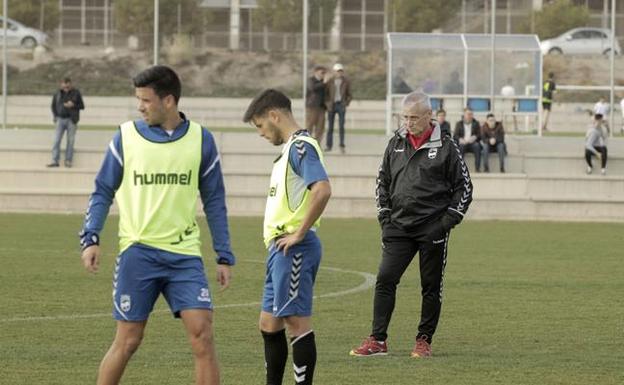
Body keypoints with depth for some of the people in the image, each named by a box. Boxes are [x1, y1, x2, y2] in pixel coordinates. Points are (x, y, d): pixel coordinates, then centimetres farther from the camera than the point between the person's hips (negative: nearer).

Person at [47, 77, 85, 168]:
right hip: (60, 119, 2)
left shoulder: (76, 93, 0)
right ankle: (55, 161, -4)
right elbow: (53, 106, 16)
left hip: (71, 120, -2)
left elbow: (82, 106, 2)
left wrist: (73, 105, -16)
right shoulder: (57, 94, 6)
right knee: (56, 140, -5)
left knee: (70, 141, -1)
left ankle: (68, 161, 5)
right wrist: (55, 117, 4)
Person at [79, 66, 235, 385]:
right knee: (128, 340, 2)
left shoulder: (201, 139, 4)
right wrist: (90, 238, -7)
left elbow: (214, 201, 10)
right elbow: (103, 191, 7)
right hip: (137, 252, -1)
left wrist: (224, 257, 7)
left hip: (184, 254, 1)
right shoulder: (126, 136, 2)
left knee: (201, 332, -10)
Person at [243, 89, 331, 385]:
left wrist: (299, 234, -21)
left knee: (297, 321, -7)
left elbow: (322, 190, -28)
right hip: (280, 249, 10)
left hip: (294, 249, -10)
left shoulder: (300, 146, -13)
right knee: (269, 323, 14)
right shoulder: (291, 148, 18)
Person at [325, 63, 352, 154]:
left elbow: (349, 95, 7)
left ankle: (342, 146, -5)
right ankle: (329, 145, 9)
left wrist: (346, 104, -5)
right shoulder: (330, 82, 3)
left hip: (341, 105, -1)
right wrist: (327, 104, -5)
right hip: (331, 105, 1)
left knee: (341, 126, -7)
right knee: (330, 126, 2)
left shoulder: (346, 82, 3)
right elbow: (326, 94, 8)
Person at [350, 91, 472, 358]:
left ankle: (424, 341, 13)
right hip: (398, 227, 3)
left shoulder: (446, 147, -3)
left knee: (431, 286, 3)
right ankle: (377, 340, -3)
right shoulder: (396, 144, 8)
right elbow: (382, 181, 18)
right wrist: (384, 216, 7)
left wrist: (448, 221, -7)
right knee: (385, 280, -5)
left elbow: (464, 186, 1)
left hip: (432, 229, -3)